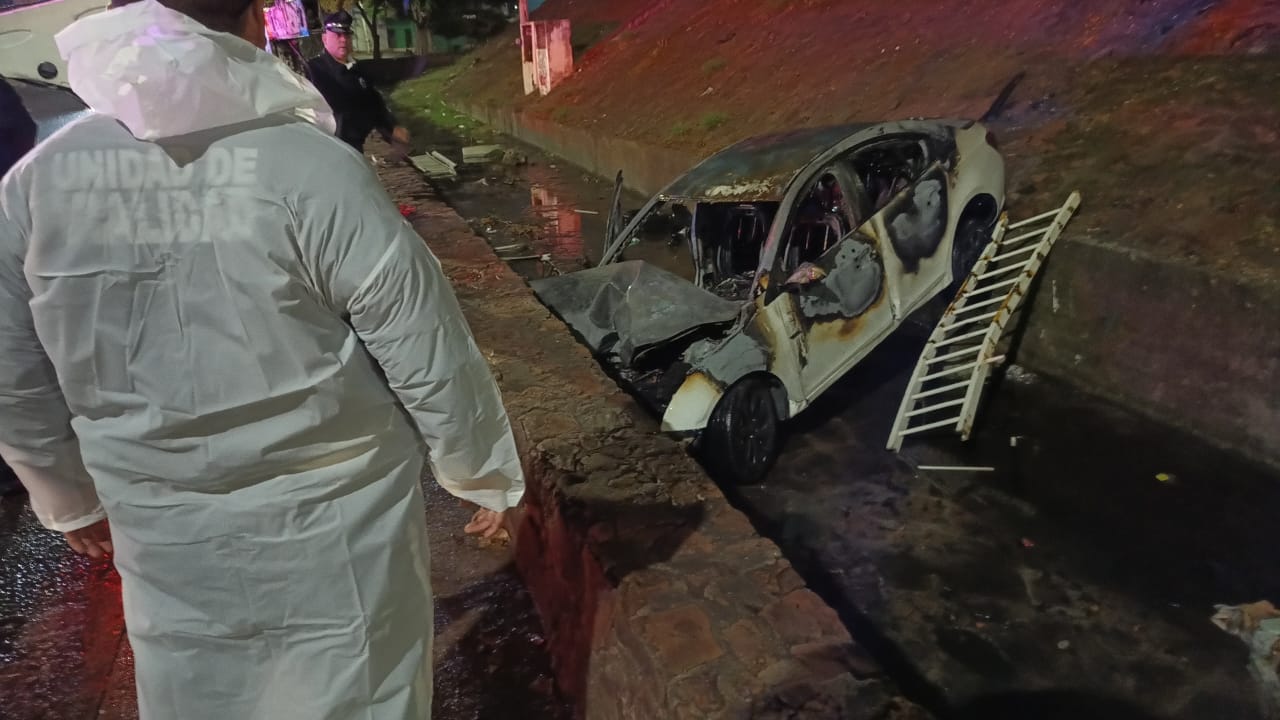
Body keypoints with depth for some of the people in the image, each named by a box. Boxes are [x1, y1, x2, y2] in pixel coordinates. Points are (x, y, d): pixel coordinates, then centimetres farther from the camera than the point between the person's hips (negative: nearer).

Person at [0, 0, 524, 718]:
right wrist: (487, 475, 0)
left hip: (166, 537, 4)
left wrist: (72, 498, 22)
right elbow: (433, 361, -17)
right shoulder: (314, 168, -22)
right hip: (334, 526, -4)